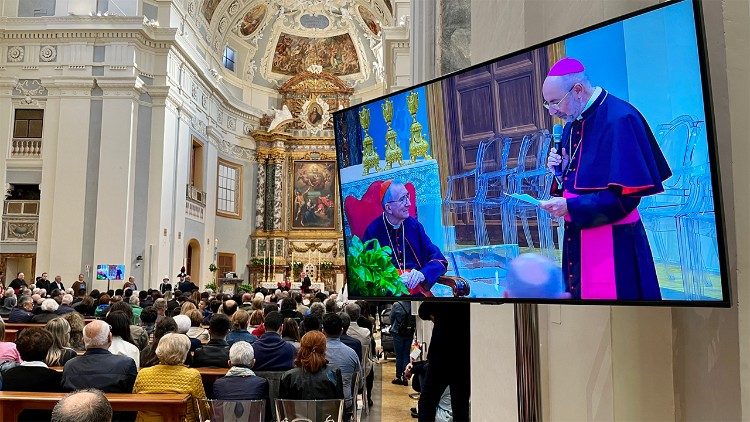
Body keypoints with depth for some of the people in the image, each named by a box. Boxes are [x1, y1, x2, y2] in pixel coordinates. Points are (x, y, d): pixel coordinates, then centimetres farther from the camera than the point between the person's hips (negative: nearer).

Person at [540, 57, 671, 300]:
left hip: (613, 244, -8)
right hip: (577, 238, 8)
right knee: (579, 293, 14)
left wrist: (571, 207, -20)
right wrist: (560, 169, -1)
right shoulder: (573, 123, 9)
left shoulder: (619, 119, -16)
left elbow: (627, 195, -20)